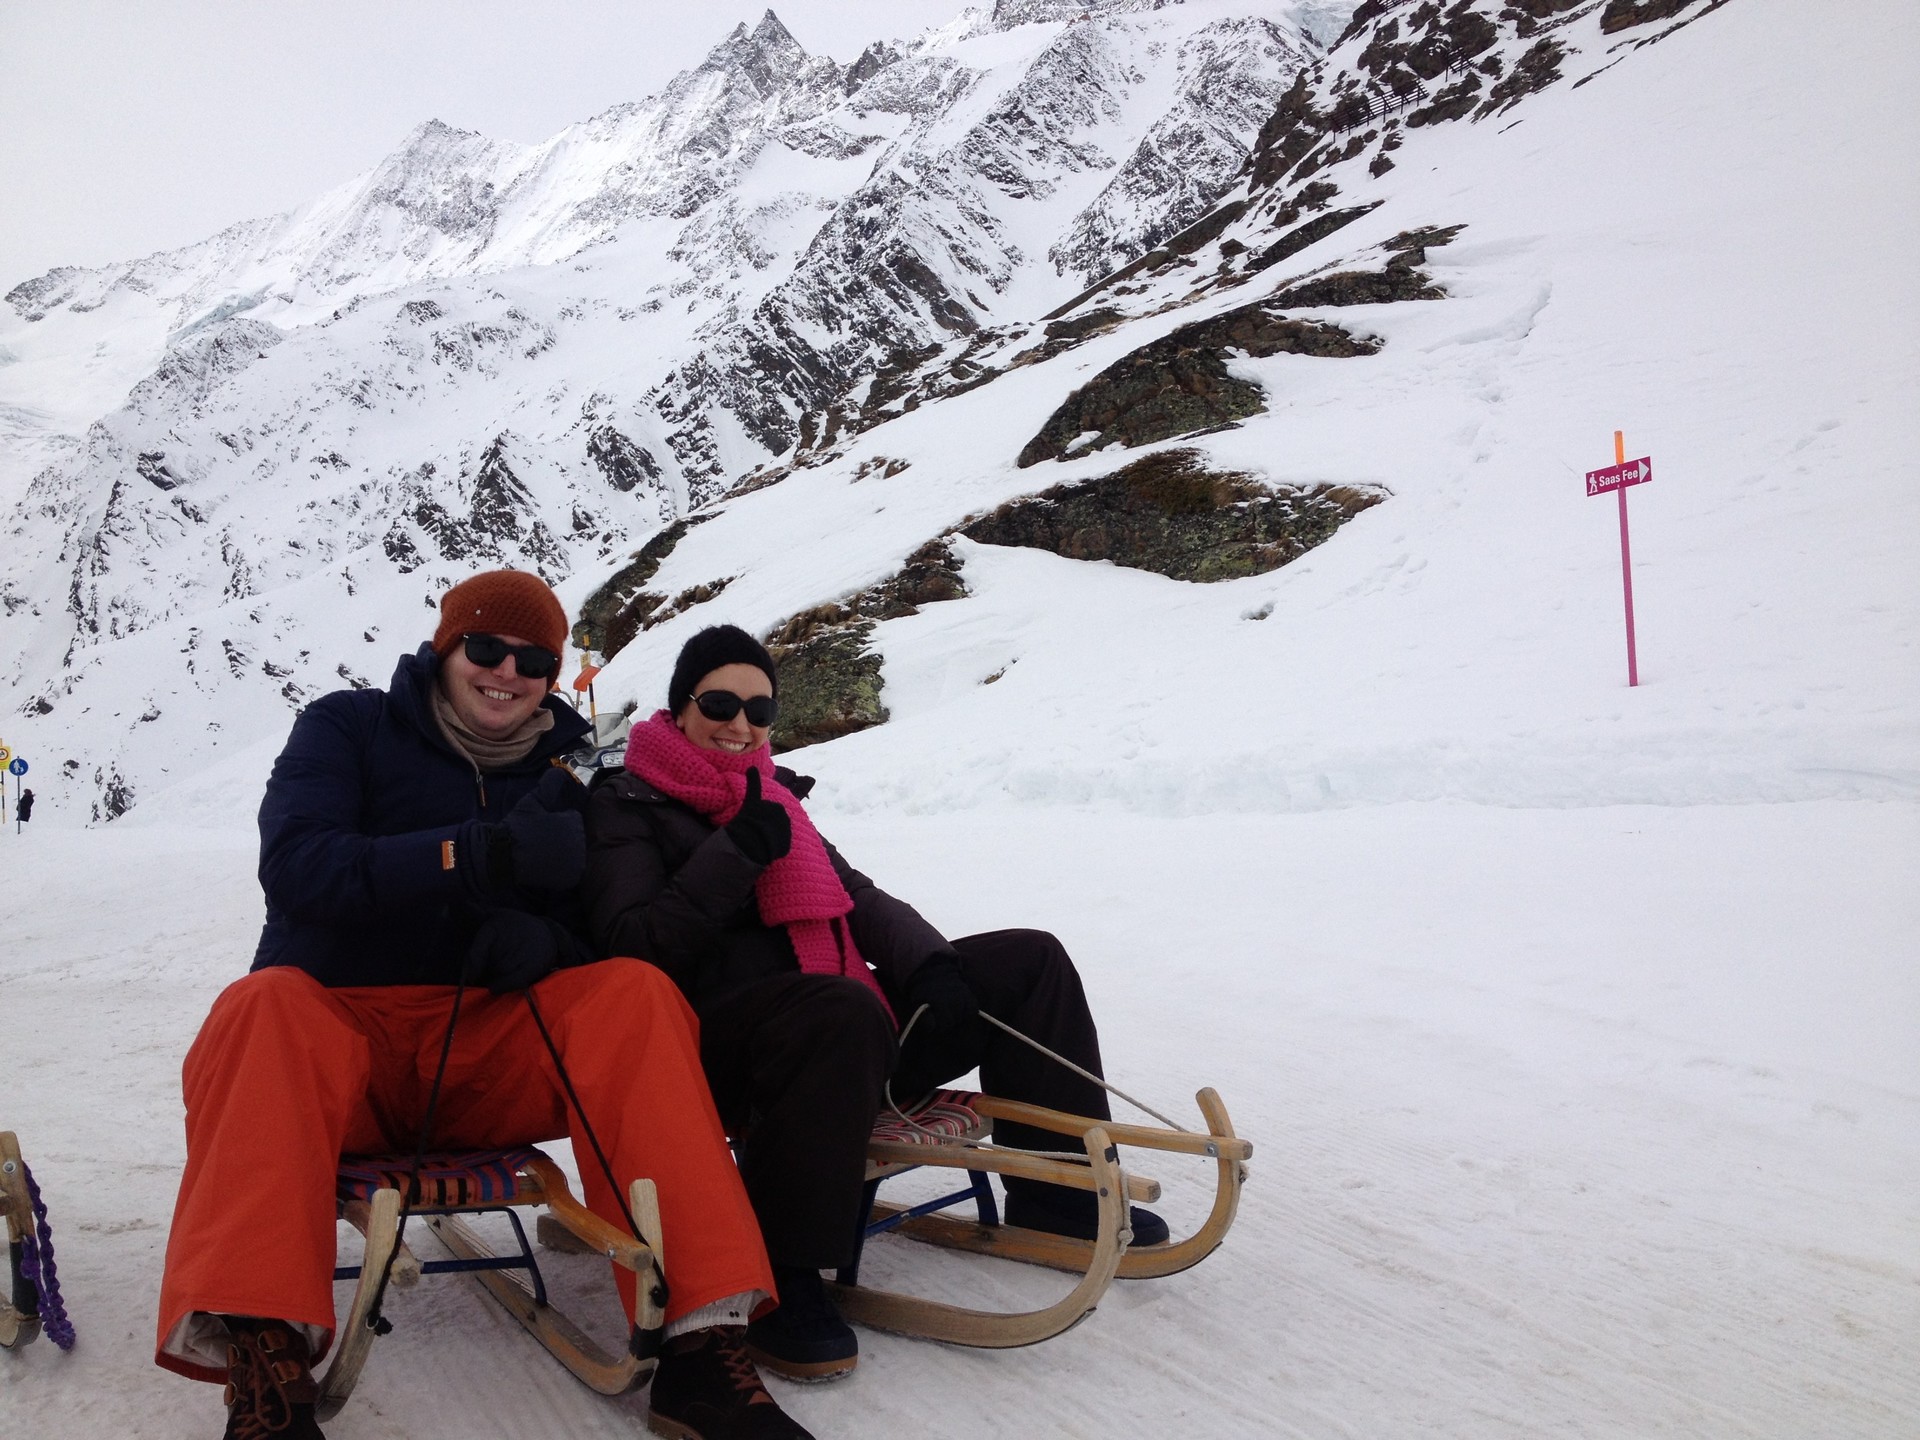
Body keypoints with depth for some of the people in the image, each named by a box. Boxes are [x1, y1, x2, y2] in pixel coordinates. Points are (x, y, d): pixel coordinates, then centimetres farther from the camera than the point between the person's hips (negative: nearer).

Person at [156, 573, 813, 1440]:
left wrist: (542, 942, -17)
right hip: (338, 1032, -1)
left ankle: (700, 1339, -35)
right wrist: (482, 855, -26)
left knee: (635, 994, -25)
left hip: (489, 1053, 2)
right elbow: (294, 866, -13)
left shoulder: (560, 772, 12)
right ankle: (263, 1361, -48)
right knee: (263, 1009, -34)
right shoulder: (349, 726, 4)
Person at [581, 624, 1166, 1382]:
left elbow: (852, 894, 14)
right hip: (718, 1048, -8)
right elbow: (631, 946, -12)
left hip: (840, 1033, 8)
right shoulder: (627, 804, 1)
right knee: (844, 1010, -42)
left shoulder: (771, 793, 21)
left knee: (1029, 959, 3)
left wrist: (928, 964, -3)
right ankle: (780, 1282, -30)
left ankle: (1056, 1189, 10)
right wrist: (734, 856, -20)